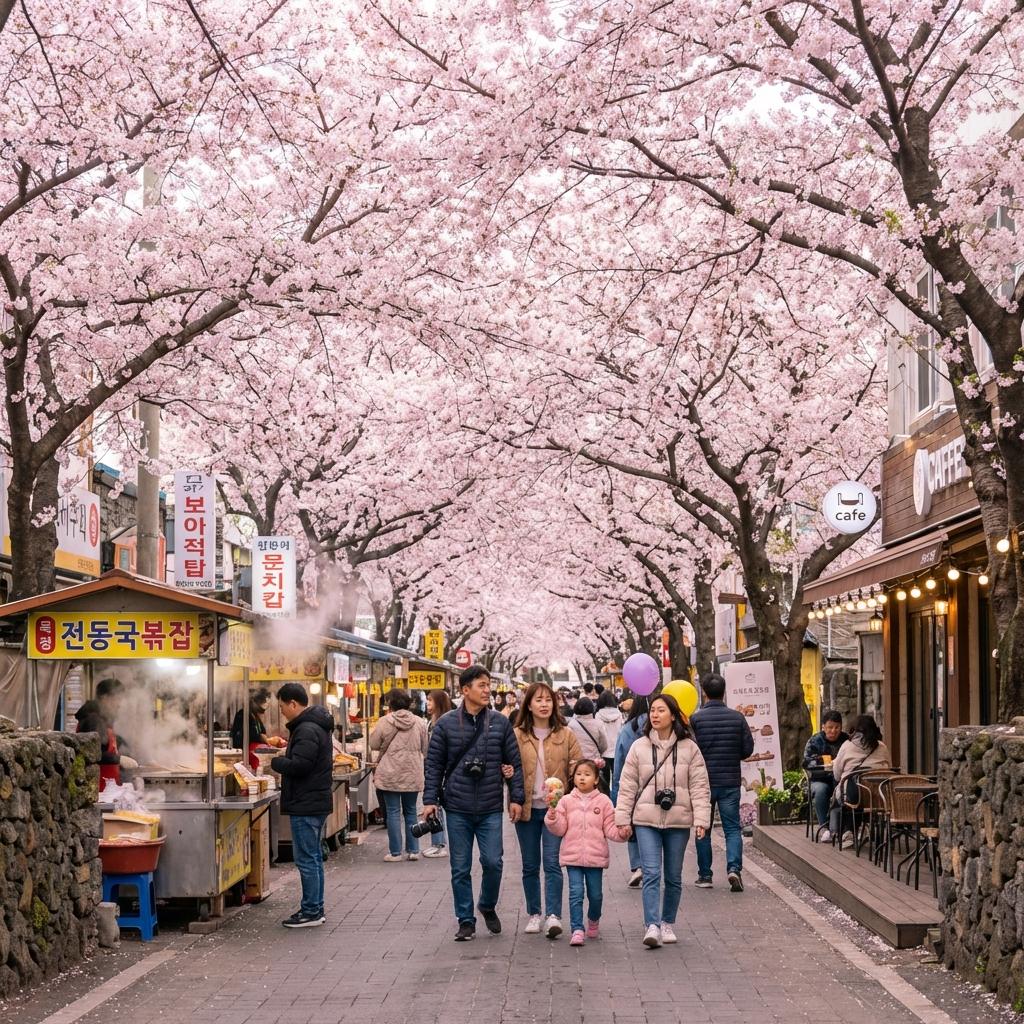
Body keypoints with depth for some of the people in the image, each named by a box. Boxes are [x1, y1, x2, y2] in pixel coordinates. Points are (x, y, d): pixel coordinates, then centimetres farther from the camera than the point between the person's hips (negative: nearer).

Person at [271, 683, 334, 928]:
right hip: (316, 801, 11)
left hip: (306, 805, -11)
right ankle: (315, 909, 21)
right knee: (313, 857, 15)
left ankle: (311, 912, -2)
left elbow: (299, 765, -25)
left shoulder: (307, 730, -18)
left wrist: (276, 762, -9)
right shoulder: (317, 725, 15)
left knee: (306, 859, -6)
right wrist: (284, 759, 7)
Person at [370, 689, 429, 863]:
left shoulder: (385, 721, -9)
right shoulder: (419, 723, 1)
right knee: (410, 811, 14)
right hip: (413, 774, 3)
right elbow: (425, 749, 8)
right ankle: (413, 850, 14)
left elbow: (374, 744, 0)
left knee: (393, 812, 3)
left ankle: (395, 852, 4)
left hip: (391, 774, -3)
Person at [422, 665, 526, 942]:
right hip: (457, 809, 0)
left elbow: (514, 763, 6)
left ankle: (488, 906, 24)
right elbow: (434, 763, 3)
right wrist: (431, 799, -3)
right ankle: (466, 921, 17)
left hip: (491, 809, 0)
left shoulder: (500, 723, 3)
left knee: (493, 862, -3)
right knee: (461, 868, 5)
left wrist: (516, 798, 0)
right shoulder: (446, 724, 0)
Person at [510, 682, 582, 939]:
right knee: (530, 865, 9)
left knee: (552, 862, -9)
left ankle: (554, 916, -11)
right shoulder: (517, 735, 3)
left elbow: (576, 771, 5)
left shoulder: (566, 735, 3)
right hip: (527, 808, 2)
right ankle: (533, 914, 20)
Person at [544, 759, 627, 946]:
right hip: (572, 856, 0)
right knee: (576, 893, -7)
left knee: (595, 895, 10)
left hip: (596, 856, 0)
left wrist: (621, 833, -17)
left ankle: (594, 920, 37)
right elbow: (559, 829, 2)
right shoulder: (566, 801, 3)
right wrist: (552, 814, -15)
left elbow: (609, 828, 2)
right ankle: (577, 930, -6)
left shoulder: (603, 801, 2)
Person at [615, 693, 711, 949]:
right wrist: (623, 818, 0)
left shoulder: (689, 748, 1)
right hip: (647, 821, -1)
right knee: (651, 873, -11)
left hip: (678, 821, 1)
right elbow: (627, 786, 5)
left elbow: (699, 786, 0)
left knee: (673, 877, 10)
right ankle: (652, 926, -15)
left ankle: (668, 923, 24)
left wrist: (701, 819, -7)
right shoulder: (639, 747, 3)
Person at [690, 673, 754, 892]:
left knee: (703, 830, 11)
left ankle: (705, 876, 14)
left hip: (703, 782, -1)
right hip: (731, 782, 1)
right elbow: (748, 749, 0)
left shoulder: (695, 719, -8)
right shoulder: (737, 718, -3)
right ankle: (734, 868, -13)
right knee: (732, 828, 6)